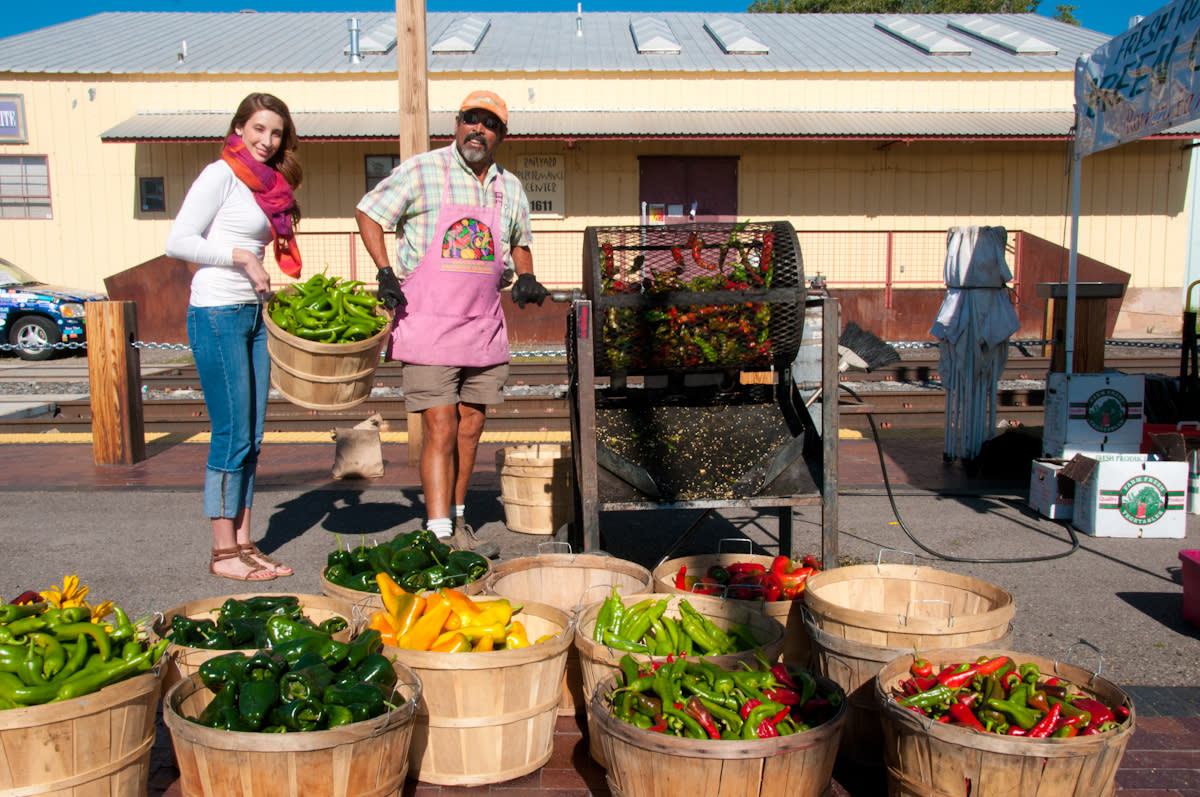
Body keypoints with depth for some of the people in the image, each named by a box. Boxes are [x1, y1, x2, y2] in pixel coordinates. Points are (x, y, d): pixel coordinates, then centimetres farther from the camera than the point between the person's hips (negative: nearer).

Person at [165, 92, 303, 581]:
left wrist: (267, 287, 5)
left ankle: (242, 543, 16)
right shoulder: (221, 175, -6)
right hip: (218, 314, -8)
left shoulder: (267, 185, 17)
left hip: (252, 314, 8)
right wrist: (242, 257, -15)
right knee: (232, 436, -6)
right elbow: (178, 242, -11)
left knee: (251, 438, 8)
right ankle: (223, 553, 4)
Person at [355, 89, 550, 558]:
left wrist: (526, 278, 7)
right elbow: (368, 212, 4)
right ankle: (439, 535, -5)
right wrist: (385, 273, -8)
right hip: (427, 322, -5)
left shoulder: (510, 188, 13)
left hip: (484, 326, 5)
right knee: (440, 429, -9)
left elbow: (520, 242, 27)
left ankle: (458, 522, 25)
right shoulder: (422, 171, -2)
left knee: (470, 427, 11)